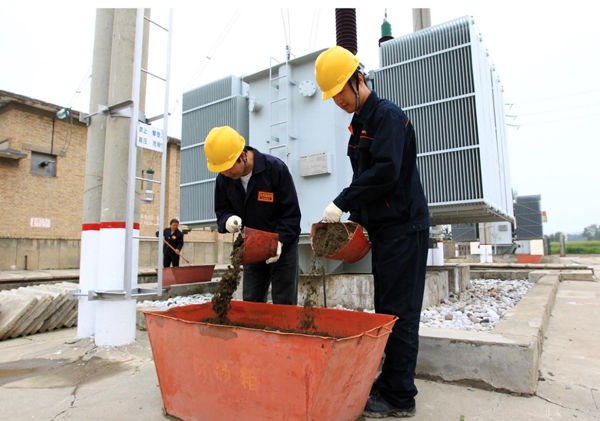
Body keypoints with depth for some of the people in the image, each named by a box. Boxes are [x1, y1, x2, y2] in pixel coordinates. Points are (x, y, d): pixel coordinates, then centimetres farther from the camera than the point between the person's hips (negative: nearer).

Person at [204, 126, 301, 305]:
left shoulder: (276, 168, -20)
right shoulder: (224, 179, -6)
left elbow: (292, 212, -16)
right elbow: (222, 211, 3)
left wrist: (279, 241, -27)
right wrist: (228, 220, -21)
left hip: (282, 249, -4)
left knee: (284, 306, 0)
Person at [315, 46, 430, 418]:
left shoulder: (388, 115, -10)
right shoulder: (360, 123, 18)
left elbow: (385, 172, -23)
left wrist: (342, 202, -18)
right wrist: (356, 216, 12)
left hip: (403, 226, -9)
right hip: (383, 227, 9)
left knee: (399, 313, -3)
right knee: (386, 309, 13)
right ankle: (390, 381, 25)